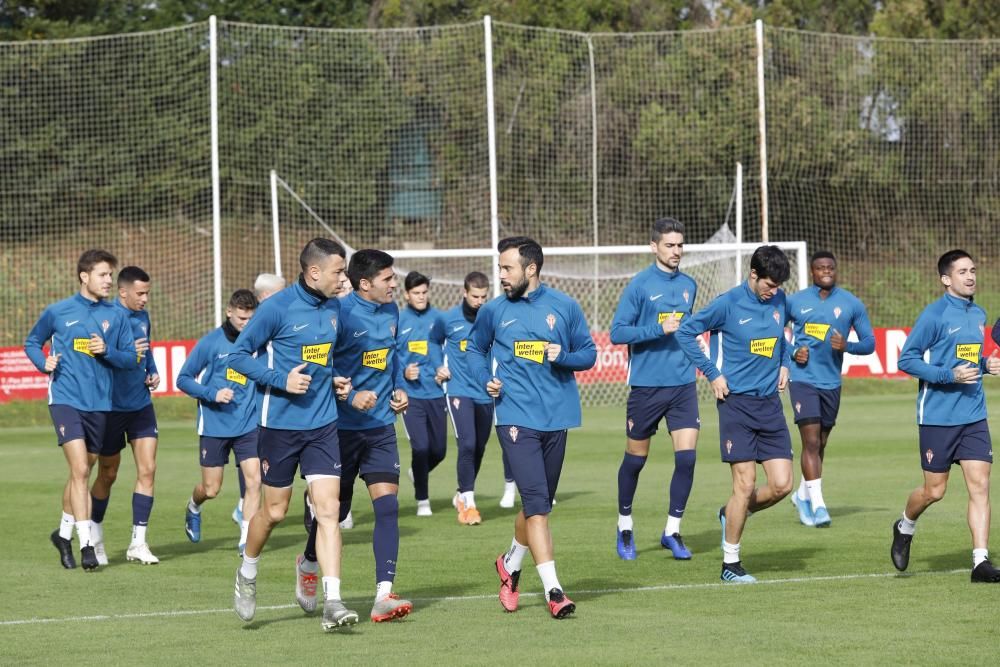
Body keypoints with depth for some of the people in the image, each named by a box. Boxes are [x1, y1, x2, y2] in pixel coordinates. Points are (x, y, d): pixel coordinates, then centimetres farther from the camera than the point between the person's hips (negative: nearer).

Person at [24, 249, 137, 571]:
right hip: (66, 398, -4)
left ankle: (64, 532, 33)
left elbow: (131, 357, 6)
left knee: (82, 472, 14)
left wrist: (106, 351, -13)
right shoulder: (58, 312, 1)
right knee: (79, 469, -16)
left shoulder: (115, 316, 6)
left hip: (100, 403, 4)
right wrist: (44, 363, -5)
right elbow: (32, 342, 14)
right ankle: (86, 544, -18)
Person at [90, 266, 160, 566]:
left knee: (147, 470, -4)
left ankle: (138, 542, 1)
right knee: (107, 475, 8)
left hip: (141, 405, 6)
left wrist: (152, 372, 6)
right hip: (111, 407, -6)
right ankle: (94, 538, 28)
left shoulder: (142, 316, 6)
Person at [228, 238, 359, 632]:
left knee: (328, 509, -7)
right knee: (274, 511, 7)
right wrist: (281, 379, -19)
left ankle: (332, 603, -10)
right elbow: (239, 356, -9)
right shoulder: (277, 308, -12)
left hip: (322, 425, 4)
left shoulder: (334, 309, 6)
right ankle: (247, 574, 36)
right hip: (280, 425, -4)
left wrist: (336, 379, 7)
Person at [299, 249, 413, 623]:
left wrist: (399, 388, 9)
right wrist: (349, 397, -24)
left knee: (387, 505, -9)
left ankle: (383, 596, -12)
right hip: (343, 427, -5)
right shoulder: (341, 313, -17)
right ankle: (308, 563, 40)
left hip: (381, 426, 5)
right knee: (336, 507, 8)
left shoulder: (391, 311, 7)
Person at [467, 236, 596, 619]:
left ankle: (510, 565, 38)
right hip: (516, 418, -2)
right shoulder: (494, 312, 4)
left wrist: (563, 357, -13)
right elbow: (475, 348, 20)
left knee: (538, 503, 13)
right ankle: (553, 590, -16)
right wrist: (486, 380, 2)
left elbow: (588, 352, 8)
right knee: (537, 502, -14)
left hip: (556, 417, 2)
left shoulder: (565, 308, 3)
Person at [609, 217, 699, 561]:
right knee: (635, 458, 7)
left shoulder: (688, 285, 9)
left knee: (686, 455, -8)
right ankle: (625, 527, 26)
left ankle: (672, 531, 3)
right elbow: (617, 332, -12)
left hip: (682, 384, 4)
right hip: (646, 385, -4)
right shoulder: (640, 285, -8)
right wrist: (659, 330, -20)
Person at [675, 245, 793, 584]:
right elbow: (686, 332, -5)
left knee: (782, 484, -2)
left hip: (770, 403, 5)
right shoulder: (728, 303, -10)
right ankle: (730, 565, 4)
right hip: (737, 402, -5)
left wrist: (783, 365, 12)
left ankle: (732, 514, 27)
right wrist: (712, 374, -7)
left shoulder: (778, 301, 7)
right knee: (745, 483, -8)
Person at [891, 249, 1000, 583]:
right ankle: (905, 527, 34)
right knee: (934, 490, 3)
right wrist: (950, 375, -19)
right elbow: (906, 360, -11)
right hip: (938, 415, -5)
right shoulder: (935, 315, -10)